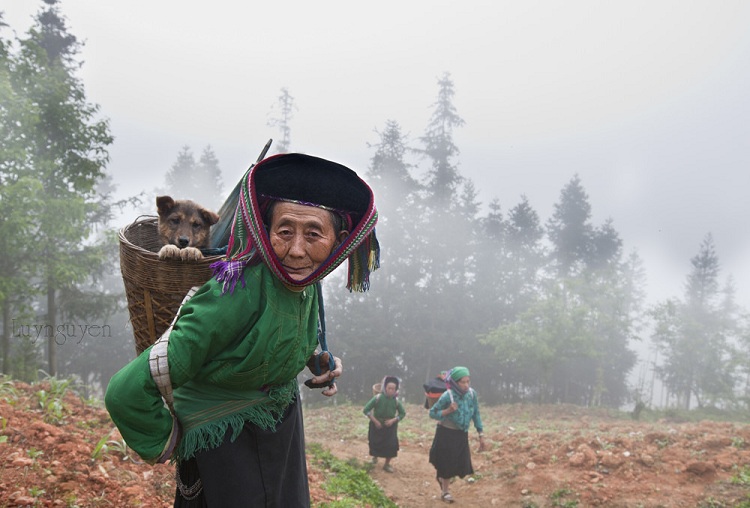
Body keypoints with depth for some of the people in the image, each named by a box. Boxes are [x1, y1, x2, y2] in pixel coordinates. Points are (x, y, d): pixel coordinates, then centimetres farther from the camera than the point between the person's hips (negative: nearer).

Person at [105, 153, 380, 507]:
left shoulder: (307, 282, -12)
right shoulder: (237, 294, -34)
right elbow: (128, 392, -34)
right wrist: (164, 445, -17)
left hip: (283, 429, 7)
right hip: (226, 446, -7)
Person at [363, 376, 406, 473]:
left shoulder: (396, 401, -14)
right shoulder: (377, 398, -21)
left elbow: (403, 413, -1)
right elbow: (366, 410, -16)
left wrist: (393, 420, -16)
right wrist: (375, 421, -18)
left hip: (390, 426, 1)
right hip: (377, 425, -1)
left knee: (391, 445, -8)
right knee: (375, 444, 11)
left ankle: (387, 464, 12)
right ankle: (375, 457, 45)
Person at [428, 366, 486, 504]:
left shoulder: (472, 394, -10)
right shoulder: (447, 396, -23)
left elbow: (476, 415, 1)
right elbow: (432, 413, -14)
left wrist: (481, 435, 0)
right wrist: (448, 411, -28)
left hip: (462, 435, 5)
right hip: (446, 434, -5)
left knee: (461, 464, 8)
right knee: (447, 463, 5)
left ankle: (442, 478, 39)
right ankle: (445, 491, 29)